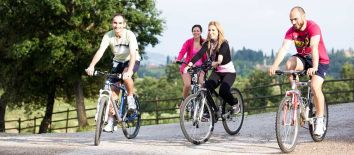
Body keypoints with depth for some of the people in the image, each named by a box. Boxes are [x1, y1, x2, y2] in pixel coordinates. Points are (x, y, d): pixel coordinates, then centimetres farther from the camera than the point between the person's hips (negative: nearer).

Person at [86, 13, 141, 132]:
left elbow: (133, 54, -37)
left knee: (126, 77, -37)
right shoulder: (108, 36, -19)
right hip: (118, 62, 3)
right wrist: (92, 66, -46)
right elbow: (100, 51, -30)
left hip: (132, 61, -3)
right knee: (113, 91, -5)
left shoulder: (130, 35, -27)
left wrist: (129, 70, -53)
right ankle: (111, 122, 4)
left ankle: (130, 98, -10)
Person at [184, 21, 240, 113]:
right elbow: (199, 54, -20)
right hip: (216, 72, 4)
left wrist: (218, 61, -60)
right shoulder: (207, 43, -4)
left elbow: (221, 54, -37)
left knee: (223, 91, -27)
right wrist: (190, 64, -37)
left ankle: (235, 104, 3)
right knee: (206, 88, -22)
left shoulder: (224, 43, -16)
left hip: (229, 72, -4)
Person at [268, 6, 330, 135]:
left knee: (315, 87, -23)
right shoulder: (291, 31, -12)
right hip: (303, 58, 4)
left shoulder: (313, 27, -25)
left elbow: (314, 47, -38)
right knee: (289, 64, -28)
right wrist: (275, 65, -40)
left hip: (320, 60, -4)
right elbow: (284, 48, -24)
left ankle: (320, 121, -10)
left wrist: (314, 67, -52)